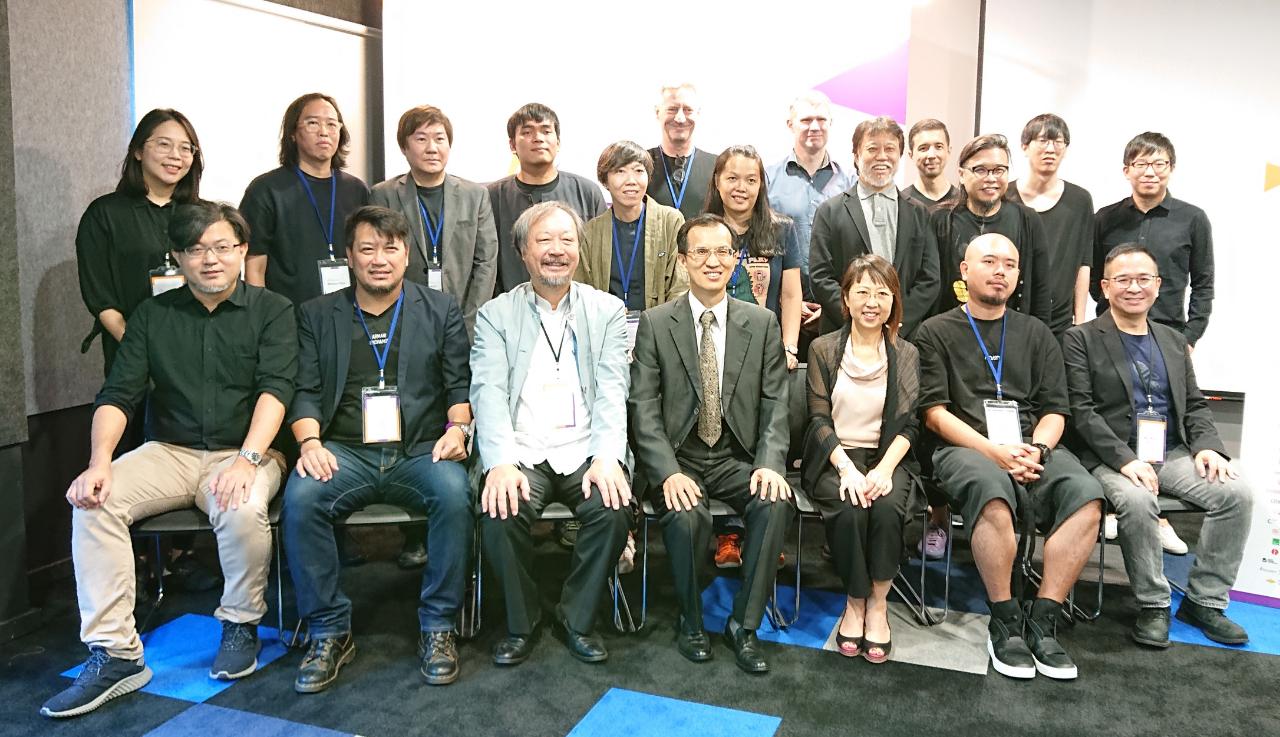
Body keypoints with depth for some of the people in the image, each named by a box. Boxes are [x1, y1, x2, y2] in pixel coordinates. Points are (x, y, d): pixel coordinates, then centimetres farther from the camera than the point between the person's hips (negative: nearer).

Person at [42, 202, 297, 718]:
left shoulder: (271, 311, 2)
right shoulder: (153, 315, 11)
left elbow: (275, 388, -11)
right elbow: (118, 394, 3)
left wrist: (248, 459, -25)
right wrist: (99, 461, -15)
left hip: (243, 452, -3)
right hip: (169, 452, 4)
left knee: (243, 510, -34)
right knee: (93, 501, -23)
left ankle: (241, 625, -6)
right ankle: (114, 654, -17)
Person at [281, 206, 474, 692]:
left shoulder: (441, 310, 15)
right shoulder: (317, 315, 16)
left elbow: (460, 384, 10)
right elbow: (305, 391, 8)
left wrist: (458, 428, -10)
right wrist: (310, 441, -11)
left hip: (421, 451, 0)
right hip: (346, 452, 1)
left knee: (454, 492, -32)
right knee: (300, 497, -29)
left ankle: (437, 626, -15)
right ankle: (329, 632, -12)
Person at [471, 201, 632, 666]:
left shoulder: (607, 310, 12)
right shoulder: (496, 314, 10)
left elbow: (612, 390, 1)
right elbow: (489, 391, -4)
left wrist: (607, 458, -17)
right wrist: (500, 463, -22)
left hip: (585, 452, 1)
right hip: (521, 453, 0)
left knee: (614, 507, -27)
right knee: (500, 511, -29)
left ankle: (578, 619, -1)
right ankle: (522, 622, 0)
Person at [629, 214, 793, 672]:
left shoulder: (763, 323, 6)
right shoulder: (656, 324, 0)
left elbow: (774, 403, 3)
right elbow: (644, 407, -5)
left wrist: (771, 464, -15)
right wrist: (669, 472, -20)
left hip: (738, 458, 2)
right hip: (677, 458, -1)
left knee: (776, 504, -28)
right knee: (686, 515, -31)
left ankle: (744, 625, -8)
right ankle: (690, 622, -2)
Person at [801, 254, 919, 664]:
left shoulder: (906, 355, 9)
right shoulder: (823, 349, 5)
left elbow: (908, 423, 2)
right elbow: (819, 419, -1)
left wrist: (884, 469, -16)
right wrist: (847, 467, -17)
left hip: (886, 457, 1)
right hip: (833, 457, -1)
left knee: (887, 506, -31)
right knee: (849, 508, -31)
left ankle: (878, 603, -10)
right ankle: (855, 600, -7)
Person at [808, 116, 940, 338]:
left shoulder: (919, 214, 10)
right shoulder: (831, 211, 4)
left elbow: (929, 280, 5)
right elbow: (821, 278, -2)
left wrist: (897, 323, -8)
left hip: (904, 337, 2)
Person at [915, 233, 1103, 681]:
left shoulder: (1036, 334, 21)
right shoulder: (937, 332, 10)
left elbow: (1054, 410, 14)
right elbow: (935, 413, 0)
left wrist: (1037, 449, -8)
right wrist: (994, 451, -13)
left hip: (1032, 448, 4)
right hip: (965, 448, -3)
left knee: (1087, 494, -27)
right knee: (993, 489, -37)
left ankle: (1042, 621, -17)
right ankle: (1004, 621, -18)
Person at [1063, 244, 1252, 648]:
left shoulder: (1174, 341, 19)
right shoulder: (1081, 339, 1)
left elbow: (1195, 405, 18)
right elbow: (1081, 410, -9)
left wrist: (1207, 446, -4)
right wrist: (1124, 459, -20)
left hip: (1172, 454, 6)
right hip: (1111, 458, -5)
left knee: (1236, 493, -18)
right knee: (1138, 501, -35)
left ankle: (1204, 600, -3)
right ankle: (1153, 605, -13)